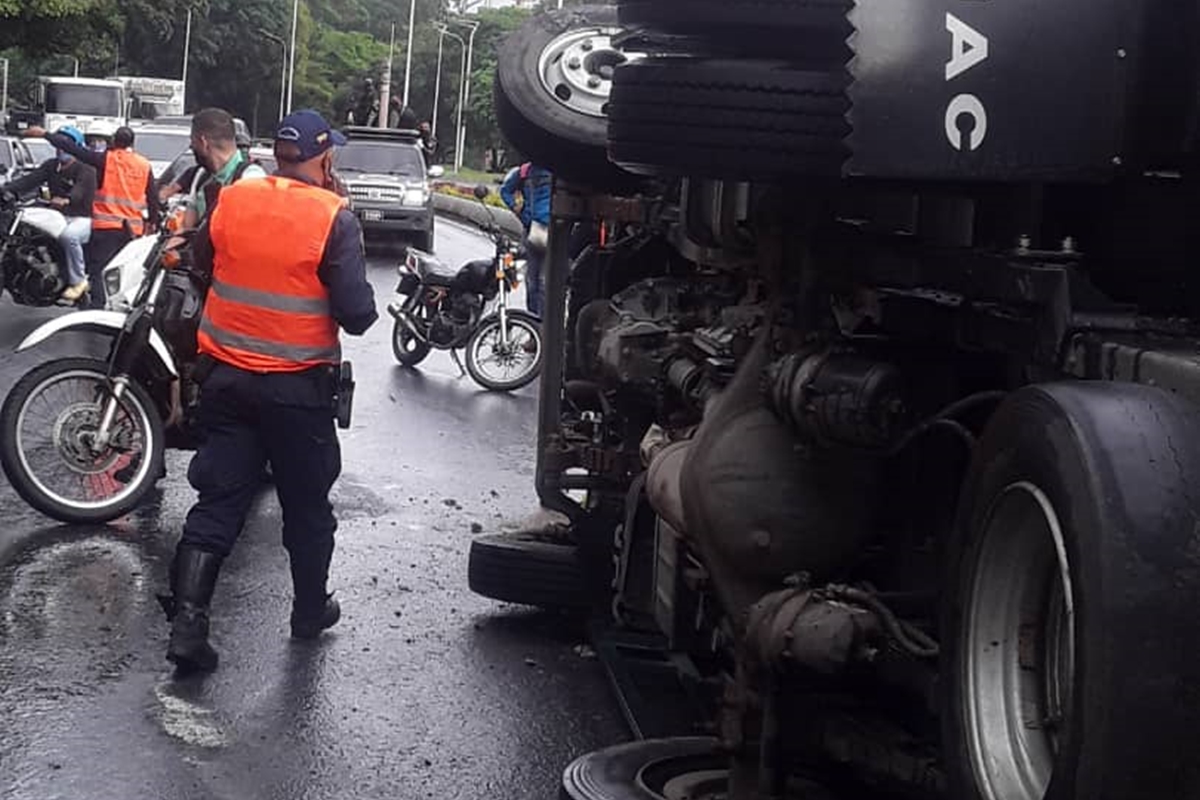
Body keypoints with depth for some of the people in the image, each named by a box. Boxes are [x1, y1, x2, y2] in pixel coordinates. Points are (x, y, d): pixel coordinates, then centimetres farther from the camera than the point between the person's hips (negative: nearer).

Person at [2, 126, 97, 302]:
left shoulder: (85, 169, -5)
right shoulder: (50, 166, 15)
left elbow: (80, 188, -26)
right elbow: (30, 180, 1)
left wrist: (67, 198, -48)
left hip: (80, 218, -7)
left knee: (68, 235, -40)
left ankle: (78, 281, -23)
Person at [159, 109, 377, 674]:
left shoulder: (231, 199, -1)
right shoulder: (334, 217, -15)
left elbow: (201, 261, 16)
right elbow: (357, 314, -17)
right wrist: (360, 307, 4)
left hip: (226, 375, 4)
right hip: (298, 386, -3)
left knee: (219, 499, 8)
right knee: (307, 502, 14)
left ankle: (187, 622, -1)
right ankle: (311, 611, 29)